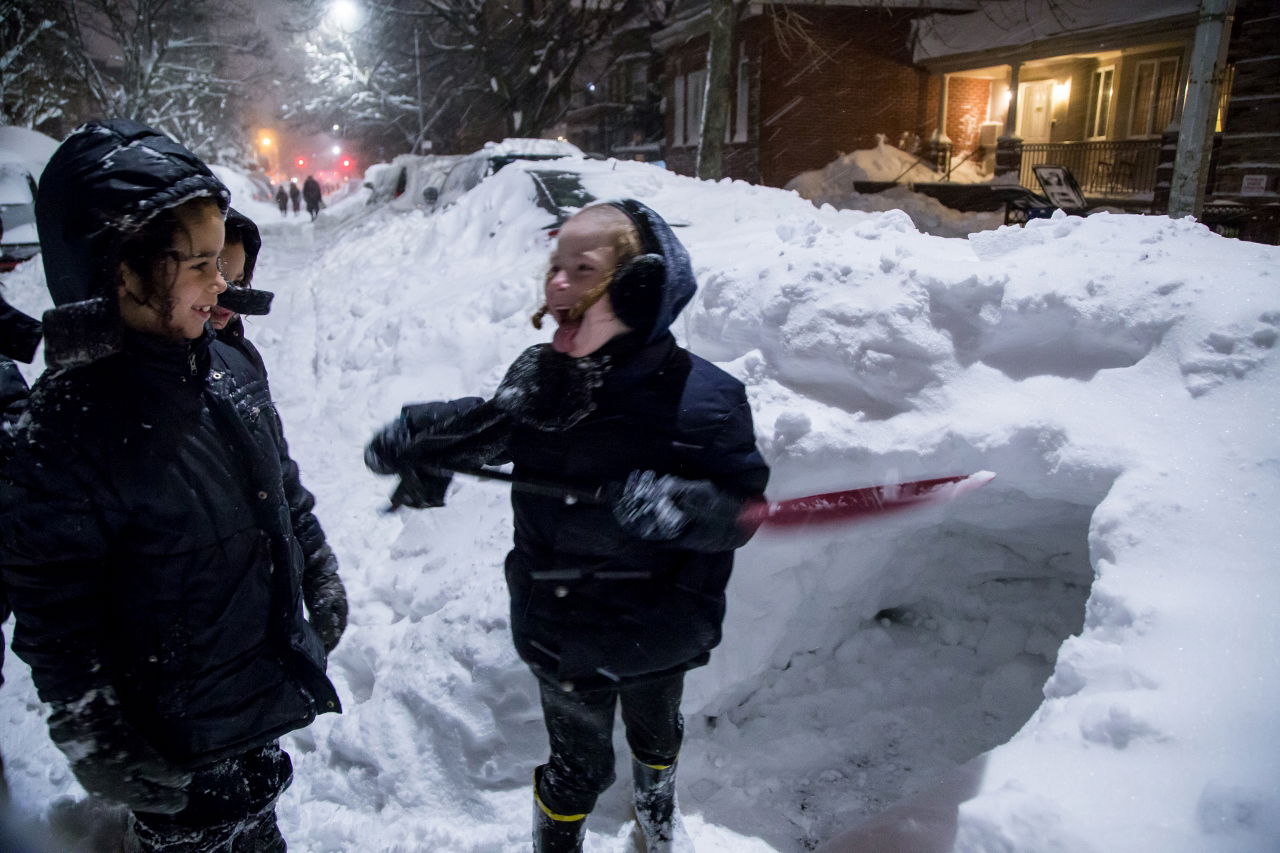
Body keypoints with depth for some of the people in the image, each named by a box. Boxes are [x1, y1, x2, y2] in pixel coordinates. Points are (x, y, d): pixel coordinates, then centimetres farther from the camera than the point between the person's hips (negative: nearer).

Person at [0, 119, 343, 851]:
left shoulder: (220, 369, -7)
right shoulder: (65, 435, -27)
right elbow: (59, 634, -18)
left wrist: (319, 592, 14)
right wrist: (116, 763, -10)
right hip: (182, 752, -6)